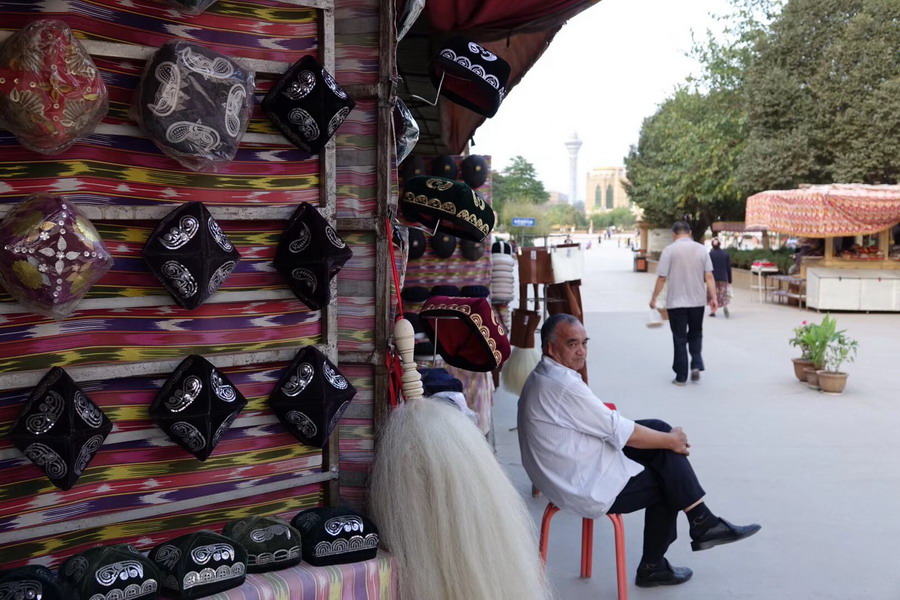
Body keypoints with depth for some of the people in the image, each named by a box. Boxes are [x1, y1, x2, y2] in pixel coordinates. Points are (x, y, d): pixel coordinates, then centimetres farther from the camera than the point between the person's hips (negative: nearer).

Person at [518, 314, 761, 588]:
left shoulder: (545, 377, 7)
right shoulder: (563, 386, -25)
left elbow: (599, 423, 11)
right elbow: (620, 430, -19)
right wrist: (671, 441, -5)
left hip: (568, 471, 9)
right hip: (585, 488, -9)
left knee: (659, 429, 3)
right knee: (667, 483, 3)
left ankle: (702, 523, 6)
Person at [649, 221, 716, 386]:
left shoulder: (669, 250, -8)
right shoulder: (701, 249, 2)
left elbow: (662, 278, -10)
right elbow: (709, 276, -2)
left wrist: (654, 298, 0)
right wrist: (713, 298, 4)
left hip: (676, 302, -3)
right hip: (697, 301, 3)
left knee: (680, 338, 5)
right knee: (695, 335, 20)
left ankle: (681, 376, 9)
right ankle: (696, 365, 3)